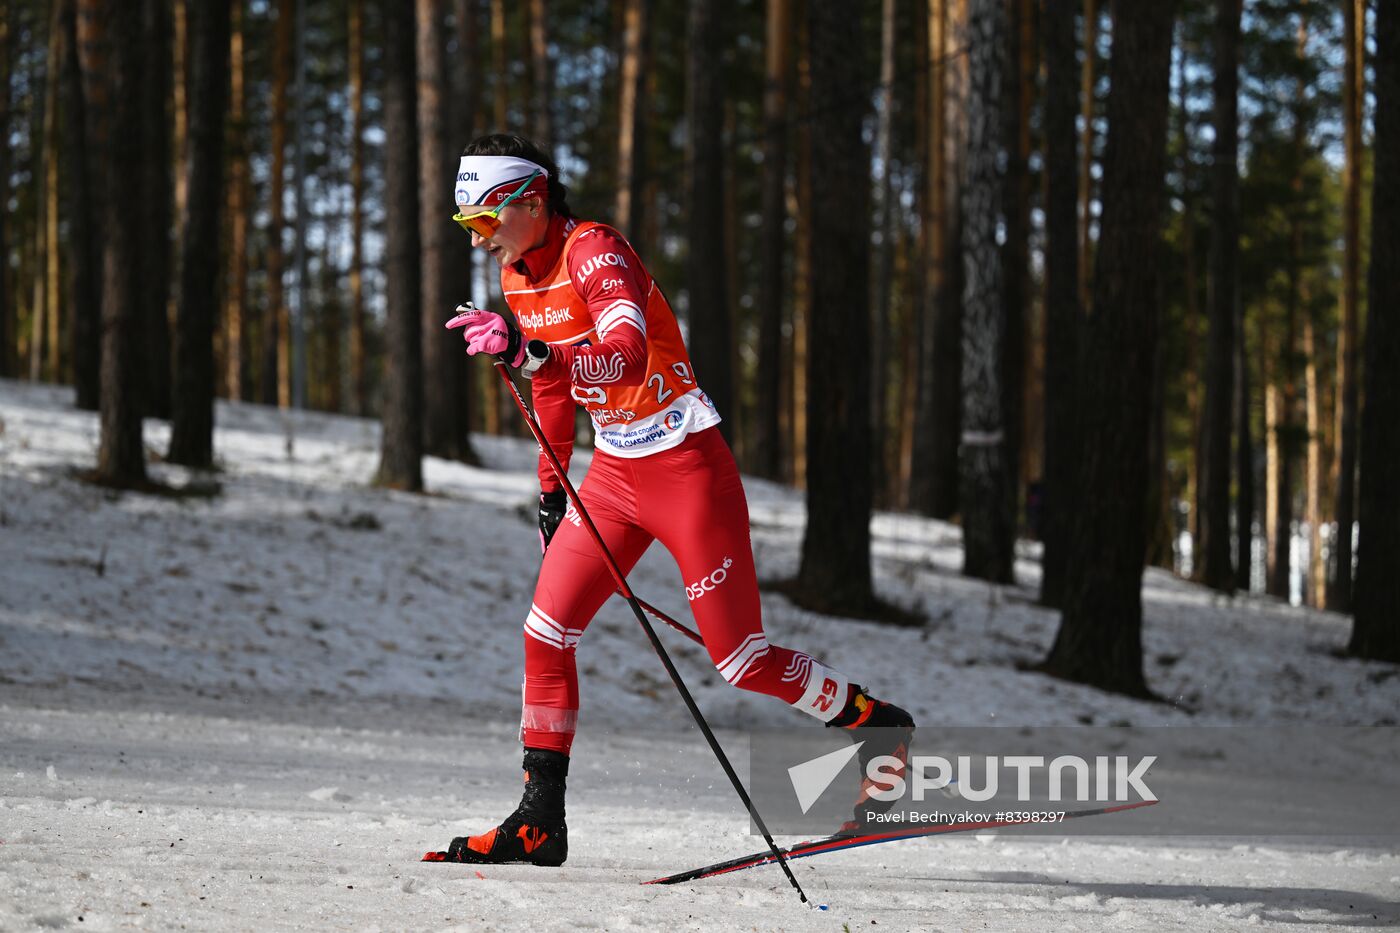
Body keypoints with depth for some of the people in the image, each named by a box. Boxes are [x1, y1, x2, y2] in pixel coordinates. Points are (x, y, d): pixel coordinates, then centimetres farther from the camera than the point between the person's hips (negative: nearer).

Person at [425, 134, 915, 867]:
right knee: (547, 632, -3)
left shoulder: (594, 251, -20)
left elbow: (627, 358, -37)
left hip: (685, 466, -8)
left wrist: (529, 352, -51)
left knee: (741, 659, -5)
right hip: (613, 471, 8)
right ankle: (539, 823, 2)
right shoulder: (517, 274, 6)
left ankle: (878, 724, 17)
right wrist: (553, 489, 22)